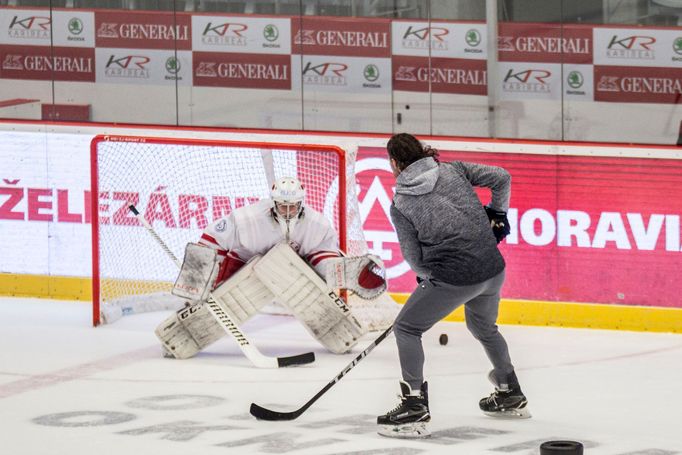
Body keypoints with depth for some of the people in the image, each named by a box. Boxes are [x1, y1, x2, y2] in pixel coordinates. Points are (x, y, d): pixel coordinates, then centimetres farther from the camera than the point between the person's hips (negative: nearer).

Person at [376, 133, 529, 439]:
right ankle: (511, 396, 44)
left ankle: (415, 408, -2)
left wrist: (427, 275, 22)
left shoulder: (400, 204, -1)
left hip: (454, 278, -6)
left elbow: (414, 259, 2)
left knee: (406, 328, 8)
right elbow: (501, 178, 5)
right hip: (493, 268, 6)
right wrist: (497, 213, 20)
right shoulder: (452, 170, 8)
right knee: (483, 328, 32)